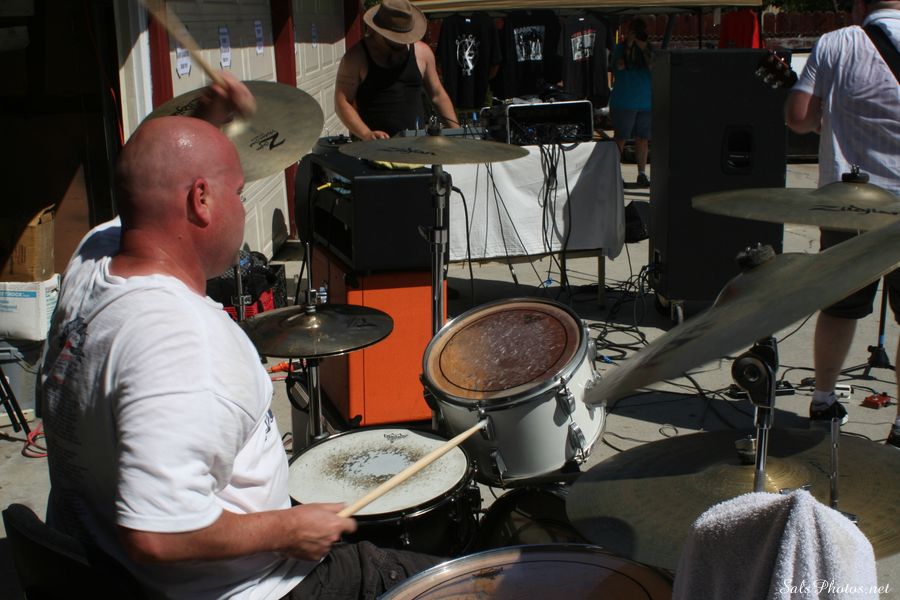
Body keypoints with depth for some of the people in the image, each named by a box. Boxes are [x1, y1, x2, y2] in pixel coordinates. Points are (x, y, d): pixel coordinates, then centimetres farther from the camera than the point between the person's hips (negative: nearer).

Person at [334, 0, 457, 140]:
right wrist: (366, 134, -19)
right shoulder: (357, 57, -3)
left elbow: (437, 94, 16)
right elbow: (342, 102, -6)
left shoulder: (422, 52, 8)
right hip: (374, 145, -3)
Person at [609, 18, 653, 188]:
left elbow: (653, 66, -5)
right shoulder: (620, 48, 3)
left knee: (642, 138, 5)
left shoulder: (648, 48, 10)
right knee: (620, 138, -2)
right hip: (624, 102, -3)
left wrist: (643, 49, -12)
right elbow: (620, 66, -14)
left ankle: (642, 174, 10)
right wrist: (628, 46, -17)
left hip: (646, 102, 3)